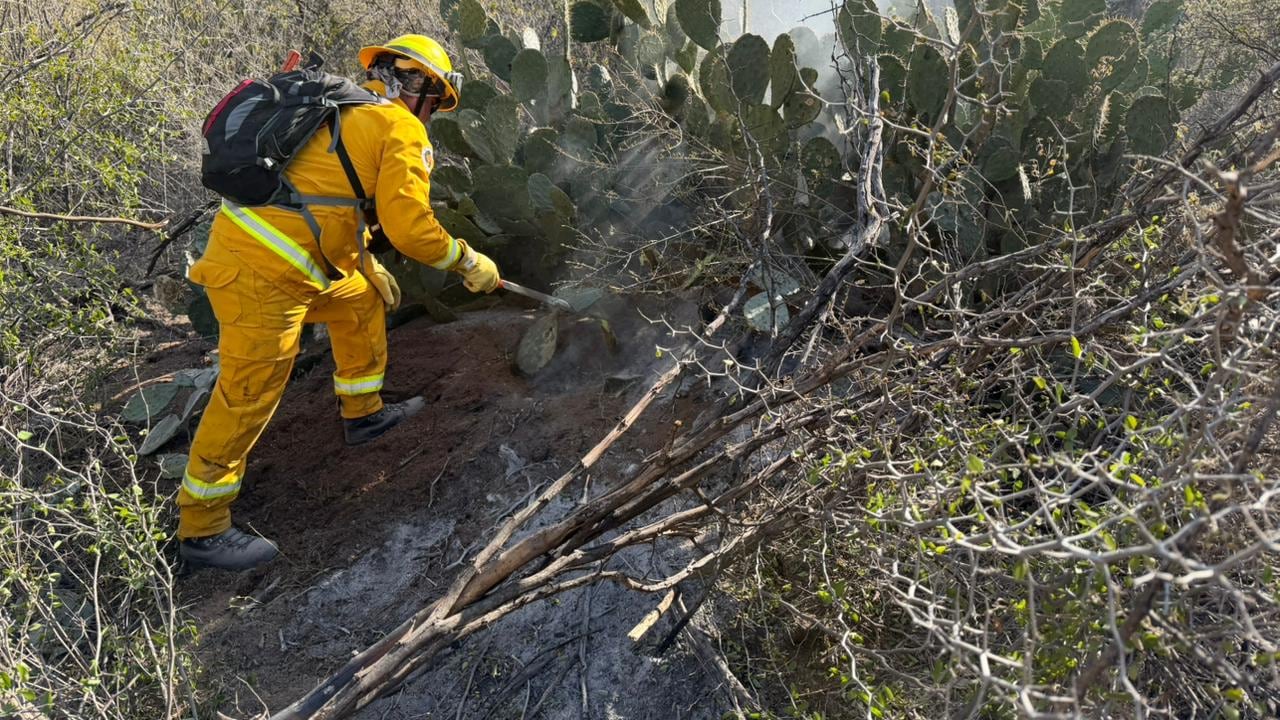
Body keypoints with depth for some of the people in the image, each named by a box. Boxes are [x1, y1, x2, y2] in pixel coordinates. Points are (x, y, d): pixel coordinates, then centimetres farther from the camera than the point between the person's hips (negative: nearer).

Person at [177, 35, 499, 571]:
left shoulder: (342, 109, 20)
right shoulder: (402, 130, -6)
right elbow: (409, 227, -14)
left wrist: (368, 266, 31)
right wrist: (468, 262, 1)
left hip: (250, 240, 10)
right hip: (261, 274, -10)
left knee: (361, 301, 26)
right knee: (247, 397, 0)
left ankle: (362, 413, 41)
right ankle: (200, 529, 14)